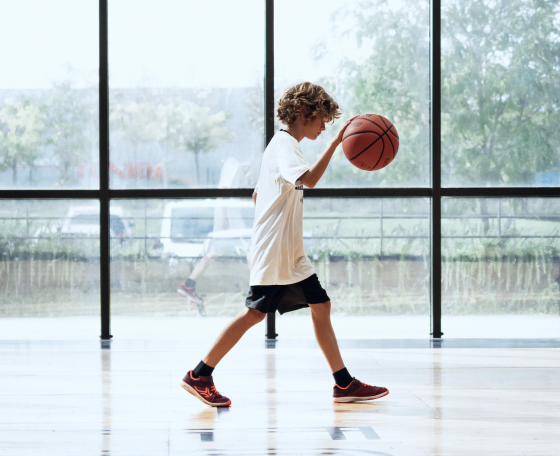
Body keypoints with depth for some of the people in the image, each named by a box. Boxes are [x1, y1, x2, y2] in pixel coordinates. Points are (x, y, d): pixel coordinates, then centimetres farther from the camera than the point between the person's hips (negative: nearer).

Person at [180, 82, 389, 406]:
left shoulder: (283, 144, 20)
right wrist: (336, 143, -30)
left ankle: (344, 384, 8)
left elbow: (258, 195, 26)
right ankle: (199, 376, -3)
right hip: (274, 252, -10)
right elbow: (309, 179, -31)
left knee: (321, 307, 7)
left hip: (291, 255, 10)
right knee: (256, 313, -10)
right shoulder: (285, 145, -11)